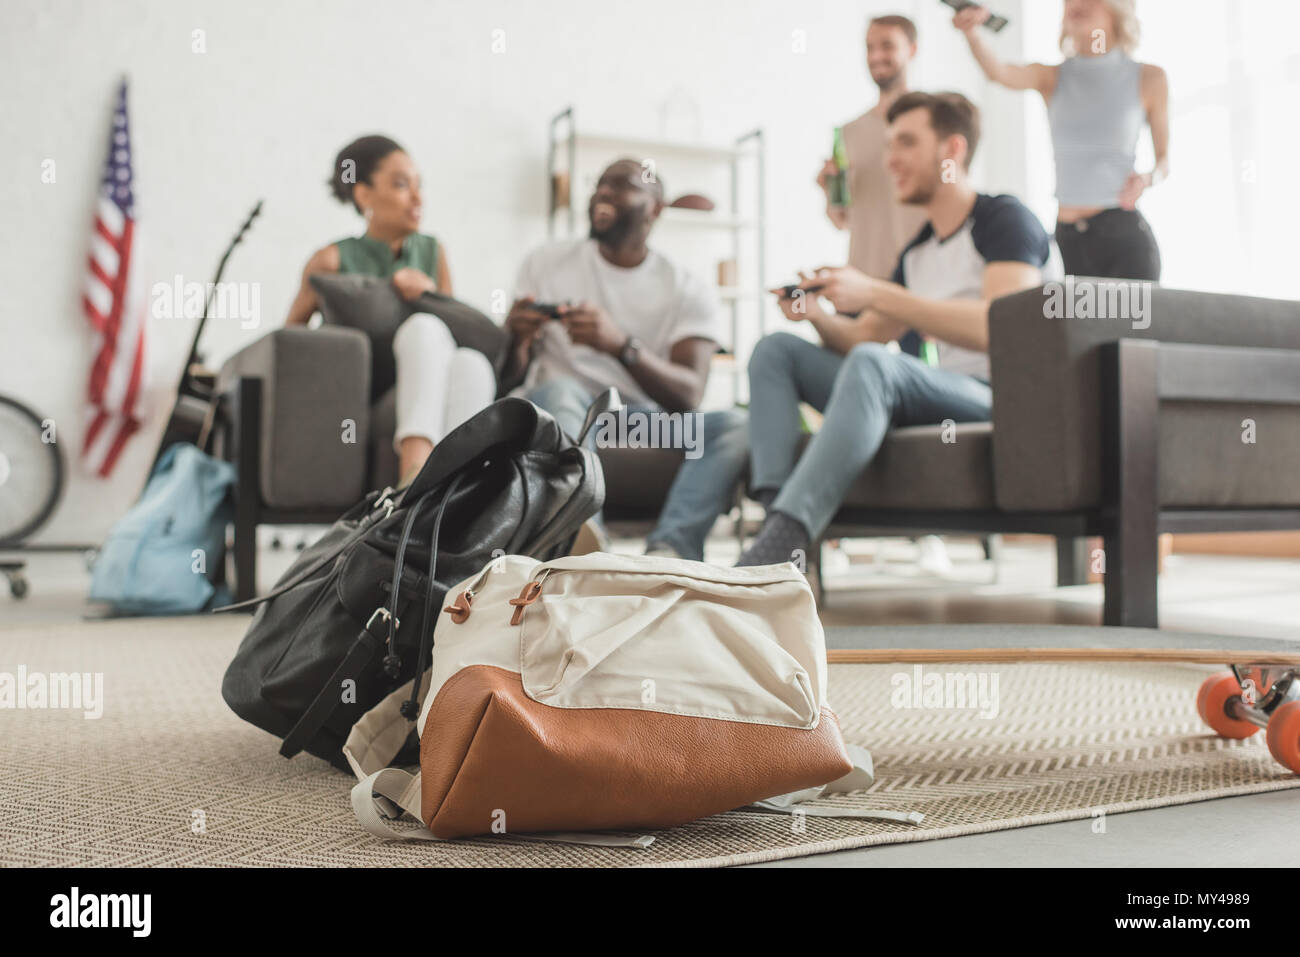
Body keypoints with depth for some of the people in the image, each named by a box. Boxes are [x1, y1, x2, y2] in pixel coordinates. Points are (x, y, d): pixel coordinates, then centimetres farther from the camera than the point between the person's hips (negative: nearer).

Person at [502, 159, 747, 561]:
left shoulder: (689, 292, 2)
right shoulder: (546, 263, 6)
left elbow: (688, 396, -14)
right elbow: (509, 378, 2)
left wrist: (622, 344, -32)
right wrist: (517, 341, -23)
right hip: (554, 413, 0)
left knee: (735, 426, -25)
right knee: (560, 390, -35)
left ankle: (669, 549, -44)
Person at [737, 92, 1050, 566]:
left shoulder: (1005, 220, -2)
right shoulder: (917, 253, 22)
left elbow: (998, 328, -19)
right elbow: (859, 338, 23)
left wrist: (875, 293, -21)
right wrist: (818, 315, 0)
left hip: (998, 401, -8)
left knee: (871, 364, -36)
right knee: (776, 349, 2)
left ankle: (777, 548, -44)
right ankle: (775, 515, -21)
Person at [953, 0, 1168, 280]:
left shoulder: (1149, 78, 2)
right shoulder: (1051, 78, 7)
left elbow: (1164, 158, 9)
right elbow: (998, 72, -14)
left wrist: (1148, 178, -15)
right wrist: (971, 32, -35)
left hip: (1124, 235, -2)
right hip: (1067, 239, 3)